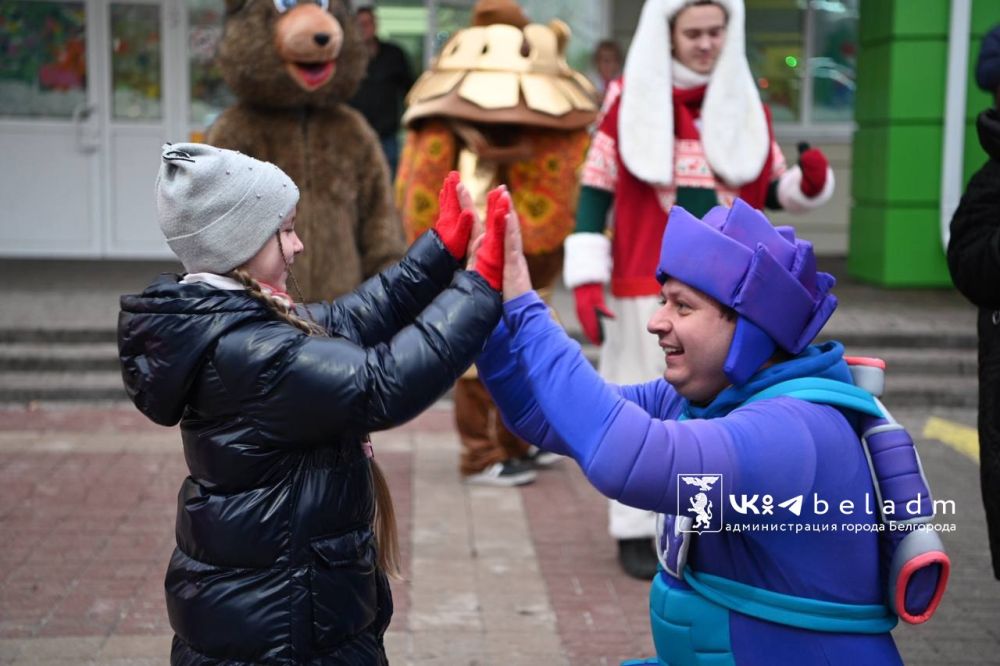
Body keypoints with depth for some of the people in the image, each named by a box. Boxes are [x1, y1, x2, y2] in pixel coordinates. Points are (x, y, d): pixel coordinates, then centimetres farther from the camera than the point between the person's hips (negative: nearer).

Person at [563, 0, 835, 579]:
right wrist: (584, 279, -8)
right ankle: (635, 533, 15)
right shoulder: (630, 101, 0)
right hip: (648, 288, -2)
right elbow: (595, 191, -1)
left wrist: (812, 182, -9)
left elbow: (773, 188, 14)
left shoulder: (748, 104, 8)